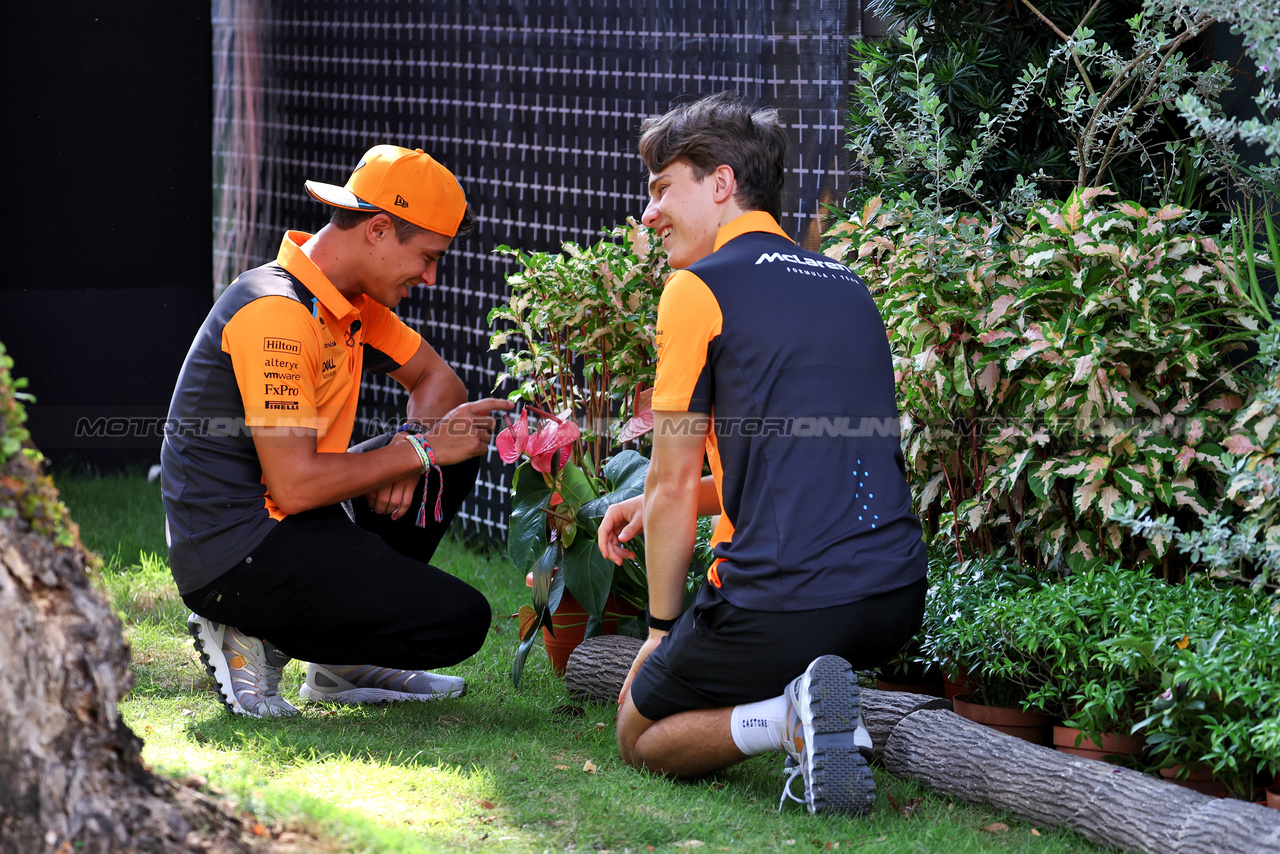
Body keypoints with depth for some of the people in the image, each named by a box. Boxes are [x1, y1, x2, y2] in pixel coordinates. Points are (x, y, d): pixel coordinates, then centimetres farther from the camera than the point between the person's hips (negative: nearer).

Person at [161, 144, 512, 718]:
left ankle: (345, 658, 12)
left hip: (293, 522, 10)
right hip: (235, 553, -10)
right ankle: (254, 638, -2)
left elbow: (437, 379, 22)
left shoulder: (353, 301, 8)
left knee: (458, 453, 13)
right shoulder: (276, 314, -22)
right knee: (460, 621, -15)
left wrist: (410, 446, -1)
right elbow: (295, 485, -25)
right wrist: (422, 449, -15)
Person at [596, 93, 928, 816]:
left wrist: (661, 632, 10)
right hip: (898, 600, 7)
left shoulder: (699, 288, -5)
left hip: (784, 608, -7)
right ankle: (818, 710, 7)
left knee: (640, 735, 17)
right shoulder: (846, 285, 17)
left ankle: (790, 716, -12)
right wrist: (659, 504, 28)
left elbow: (674, 489, -3)